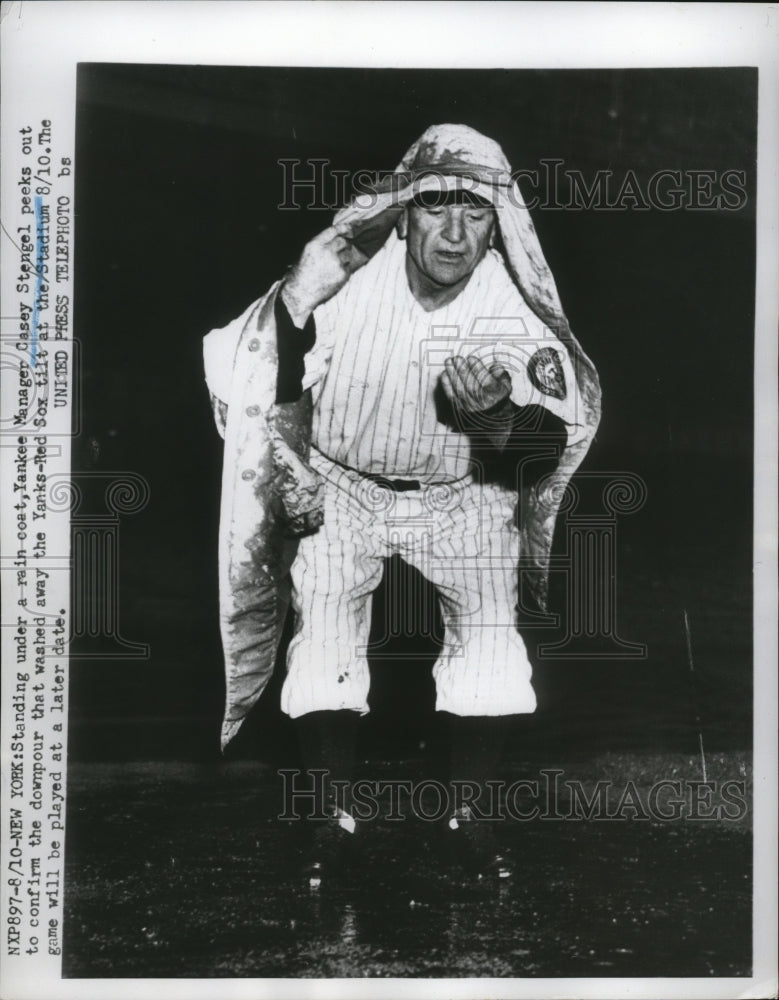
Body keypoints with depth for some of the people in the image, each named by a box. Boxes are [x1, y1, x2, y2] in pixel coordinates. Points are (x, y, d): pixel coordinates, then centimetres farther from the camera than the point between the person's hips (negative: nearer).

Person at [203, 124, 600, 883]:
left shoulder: (516, 307, -19)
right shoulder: (340, 275, -22)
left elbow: (555, 438, -15)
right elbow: (270, 377, -4)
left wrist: (495, 417, -35)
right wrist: (288, 463, -9)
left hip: (463, 496, 1)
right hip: (342, 487, 0)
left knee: (491, 632, -9)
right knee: (324, 629, -9)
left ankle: (468, 811, 12)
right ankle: (335, 816, 10)